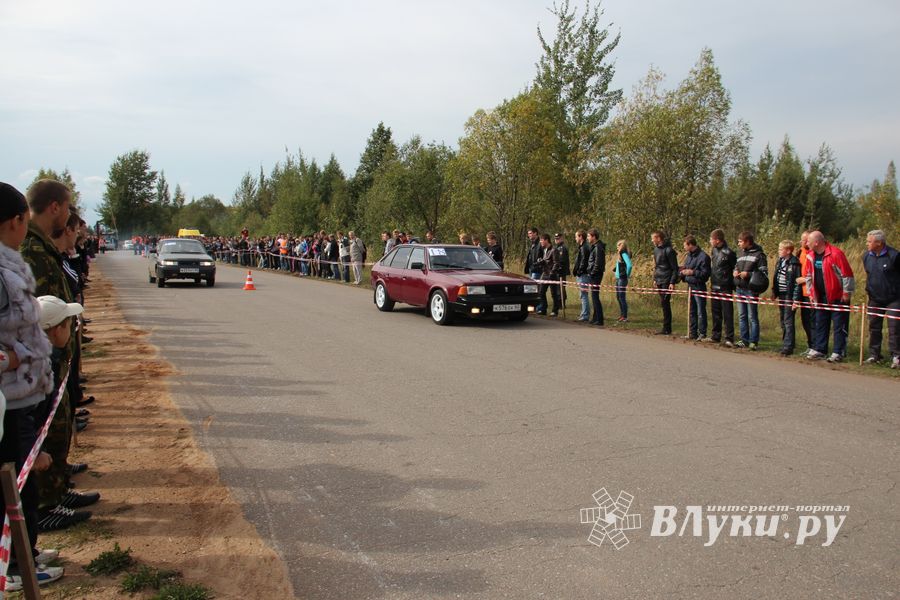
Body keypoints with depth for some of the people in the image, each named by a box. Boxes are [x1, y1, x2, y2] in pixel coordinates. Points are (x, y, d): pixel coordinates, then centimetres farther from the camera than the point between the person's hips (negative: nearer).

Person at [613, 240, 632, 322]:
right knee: (618, 297, 15)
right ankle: (622, 315, 24)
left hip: (622, 279, -10)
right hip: (618, 278, 10)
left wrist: (627, 275, -15)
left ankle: (625, 317, -1)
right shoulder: (620, 254, 14)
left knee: (622, 297, -6)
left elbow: (629, 265, -25)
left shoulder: (624, 254, -14)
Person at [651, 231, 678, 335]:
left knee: (665, 304, -7)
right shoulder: (656, 249, 12)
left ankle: (667, 329, -2)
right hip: (659, 281, 8)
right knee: (664, 304, 10)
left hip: (667, 281, -8)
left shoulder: (668, 250, -13)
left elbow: (675, 268, -13)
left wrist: (672, 282, -17)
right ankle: (666, 328, 15)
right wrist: (655, 279, 19)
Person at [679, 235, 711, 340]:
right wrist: (682, 271, 1)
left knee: (701, 312, -3)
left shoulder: (703, 256, -13)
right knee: (691, 311, 13)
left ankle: (702, 333, 3)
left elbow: (705, 273, -16)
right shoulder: (689, 256, 12)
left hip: (699, 287, -8)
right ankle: (692, 333, 21)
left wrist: (693, 272, -23)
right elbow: (685, 268, 22)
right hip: (690, 286, 9)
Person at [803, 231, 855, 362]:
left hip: (838, 296, -7)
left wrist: (846, 293, -13)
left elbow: (847, 274, -17)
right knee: (820, 324, 12)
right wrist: (811, 293, 12)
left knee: (839, 326, -1)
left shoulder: (835, 253, -19)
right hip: (821, 297, 7)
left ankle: (838, 353, 3)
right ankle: (819, 350, 19)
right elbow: (808, 275, 15)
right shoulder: (811, 256, 4)